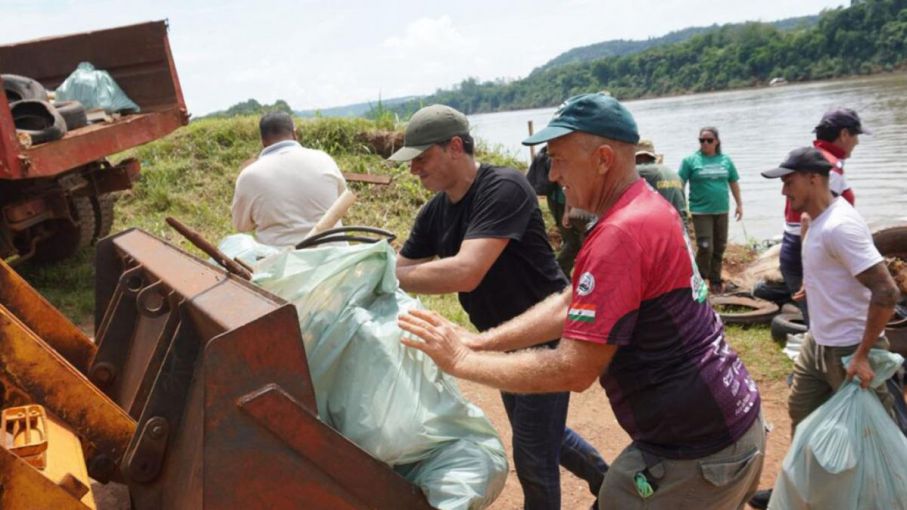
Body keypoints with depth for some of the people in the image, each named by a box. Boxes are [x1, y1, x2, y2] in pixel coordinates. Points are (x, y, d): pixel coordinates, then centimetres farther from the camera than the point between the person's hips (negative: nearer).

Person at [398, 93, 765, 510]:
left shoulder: (622, 233, -25)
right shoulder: (647, 209, 7)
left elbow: (573, 371, -25)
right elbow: (568, 305, 7)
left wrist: (462, 361, -16)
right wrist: (479, 341, -1)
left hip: (698, 453, -9)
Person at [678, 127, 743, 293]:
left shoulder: (725, 160, 7)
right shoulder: (690, 160, -4)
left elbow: (733, 183, 15)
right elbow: (680, 184, -5)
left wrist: (739, 204, 14)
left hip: (721, 211, 4)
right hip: (701, 211, -4)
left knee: (719, 248, 10)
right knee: (705, 248, -10)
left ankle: (715, 281, 23)